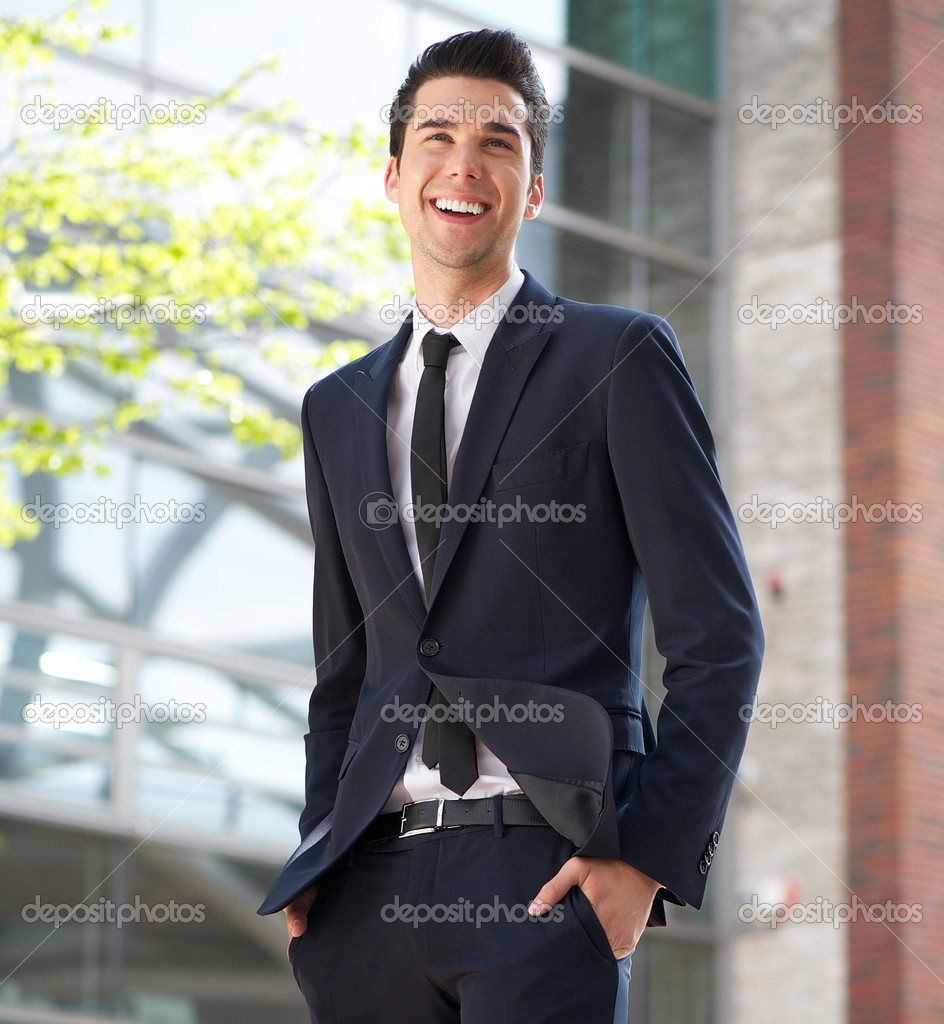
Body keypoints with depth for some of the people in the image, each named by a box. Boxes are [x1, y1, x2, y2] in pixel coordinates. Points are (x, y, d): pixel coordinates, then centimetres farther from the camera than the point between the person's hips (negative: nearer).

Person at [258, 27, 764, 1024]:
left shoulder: (617, 357, 3)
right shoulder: (337, 409, 19)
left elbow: (719, 637, -1)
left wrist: (650, 854, -10)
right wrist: (317, 861, 9)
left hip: (545, 867, -4)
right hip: (374, 882, 5)